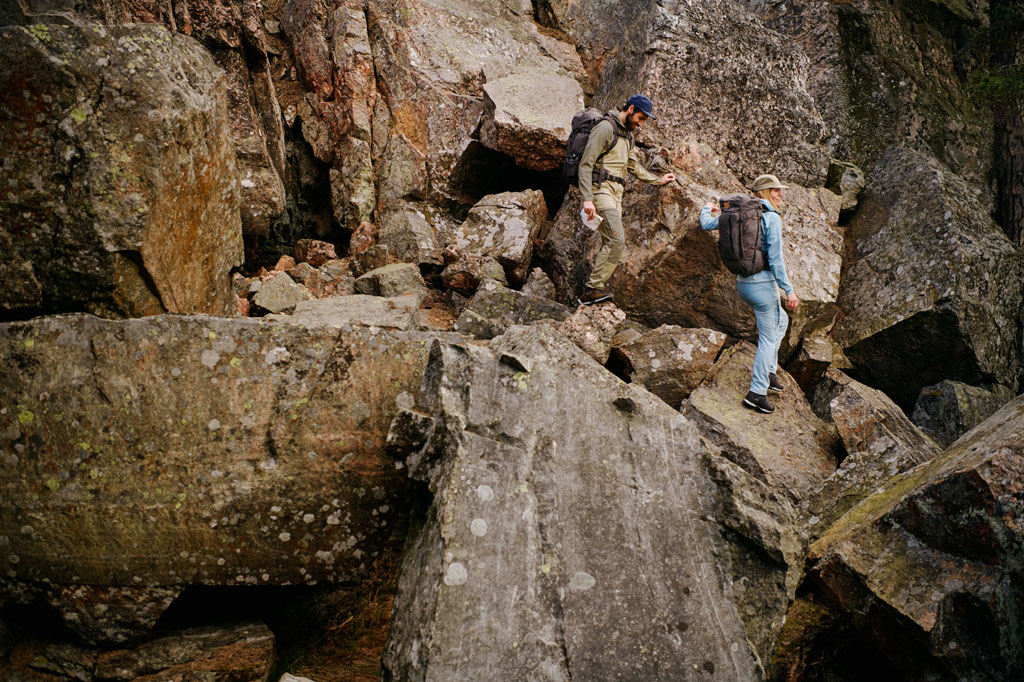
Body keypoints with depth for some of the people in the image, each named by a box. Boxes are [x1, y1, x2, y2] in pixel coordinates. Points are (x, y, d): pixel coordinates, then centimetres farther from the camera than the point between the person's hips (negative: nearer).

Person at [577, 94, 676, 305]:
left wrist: (658, 180, 39)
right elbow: (586, 164, -15)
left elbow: (634, 166, 34)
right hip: (601, 189, -9)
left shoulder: (627, 135, 21)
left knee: (610, 244, 2)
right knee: (617, 241, -20)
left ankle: (594, 290, 3)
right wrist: (587, 199, -24)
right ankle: (593, 289, -19)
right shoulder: (606, 128, -9)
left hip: (616, 193, 9)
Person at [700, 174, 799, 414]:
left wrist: (707, 209, 41)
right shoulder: (771, 218, -14)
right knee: (768, 337, 2)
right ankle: (757, 392, 3)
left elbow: (707, 224, 19)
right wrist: (789, 290, -14)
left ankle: (767, 371, 28)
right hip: (763, 284, -8)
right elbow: (775, 259, -18)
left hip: (743, 283, 8)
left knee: (781, 321, 27)